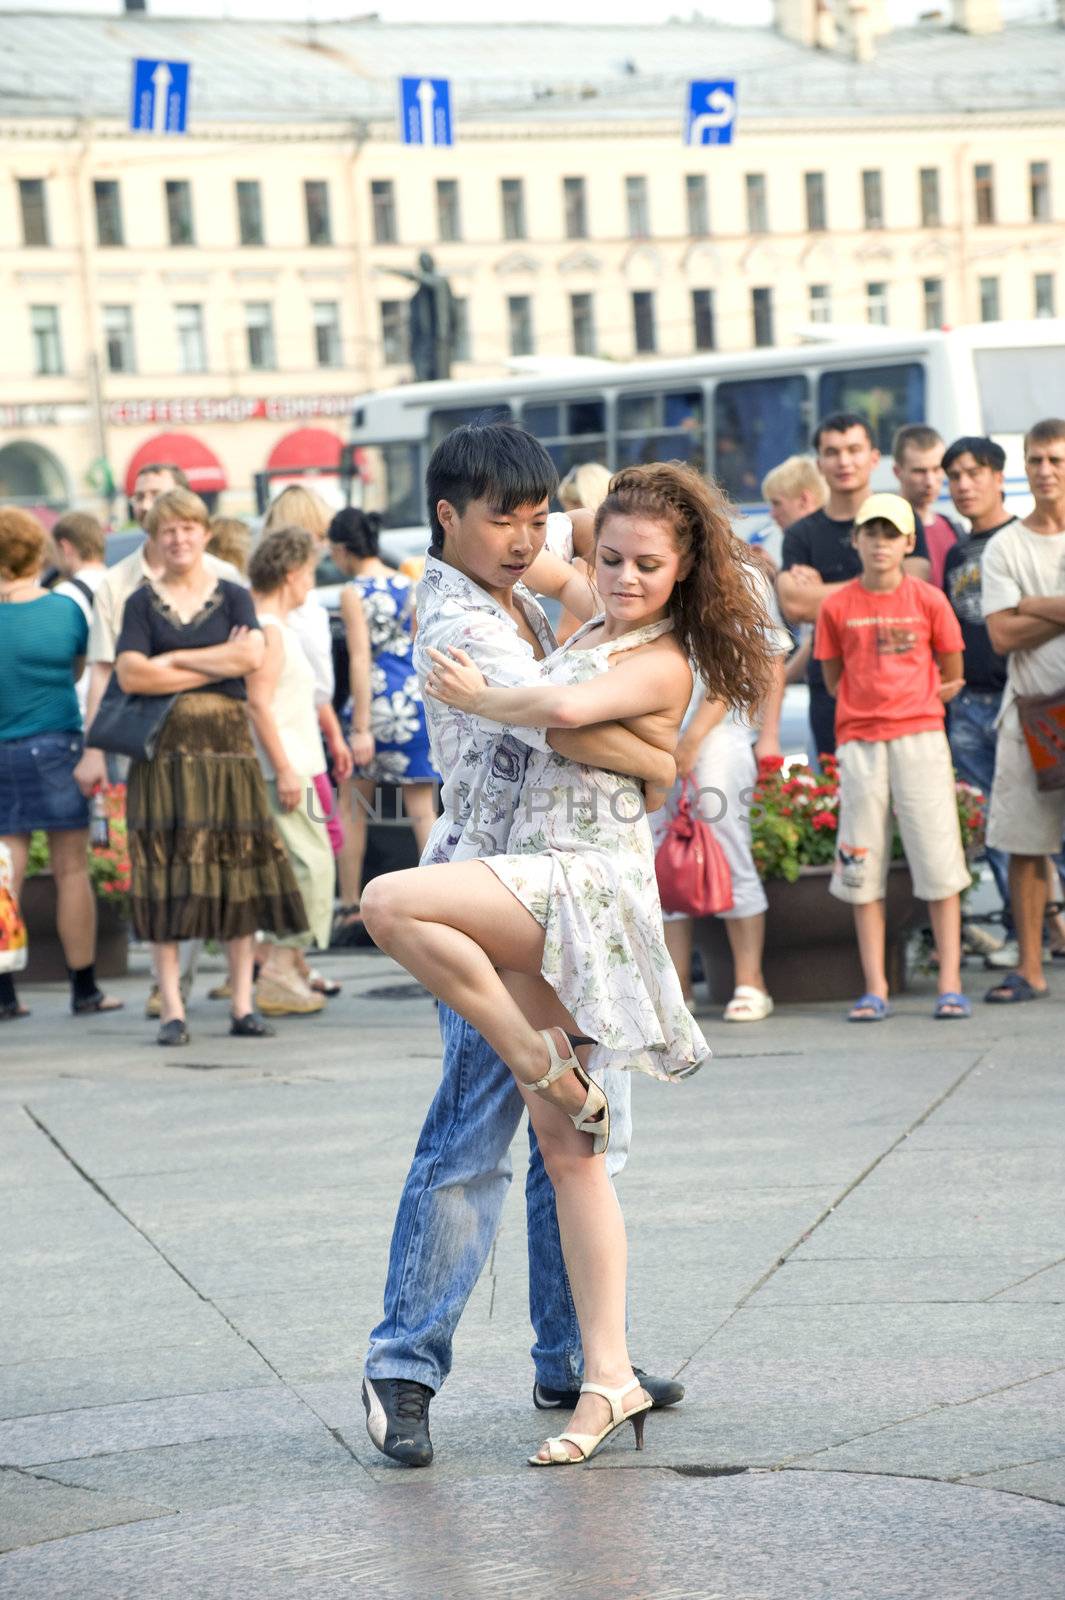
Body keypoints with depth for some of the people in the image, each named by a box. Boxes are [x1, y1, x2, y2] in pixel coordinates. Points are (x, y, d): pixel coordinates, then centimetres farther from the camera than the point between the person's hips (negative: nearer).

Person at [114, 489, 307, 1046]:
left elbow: (252, 654, -8)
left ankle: (242, 1005, 5)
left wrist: (175, 660, -7)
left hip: (227, 744, 1)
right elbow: (130, 674, -9)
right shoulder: (143, 603, 7)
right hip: (164, 747, -1)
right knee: (167, 875, -4)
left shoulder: (232, 597, 10)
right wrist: (220, 662, -7)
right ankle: (172, 1009, -3)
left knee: (237, 870, 0)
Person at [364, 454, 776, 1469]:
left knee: (390, 903, -29)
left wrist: (476, 697, -12)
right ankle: (608, 1378, 4)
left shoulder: (663, 663, -7)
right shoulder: (587, 629, 19)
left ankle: (550, 1068, -14)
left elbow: (565, 709, -25)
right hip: (532, 895, 9)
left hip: (590, 882, -9)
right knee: (564, 1149, 4)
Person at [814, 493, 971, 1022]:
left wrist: (912, 697, 5)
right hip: (859, 741, 1)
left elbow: (952, 678, 10)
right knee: (862, 866, 1)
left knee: (938, 859, -4)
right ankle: (874, 989, 5)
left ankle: (950, 984, 0)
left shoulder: (929, 601, 2)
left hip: (919, 735, -1)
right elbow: (834, 681, 11)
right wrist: (882, 698, 3)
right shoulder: (837, 605, 4)